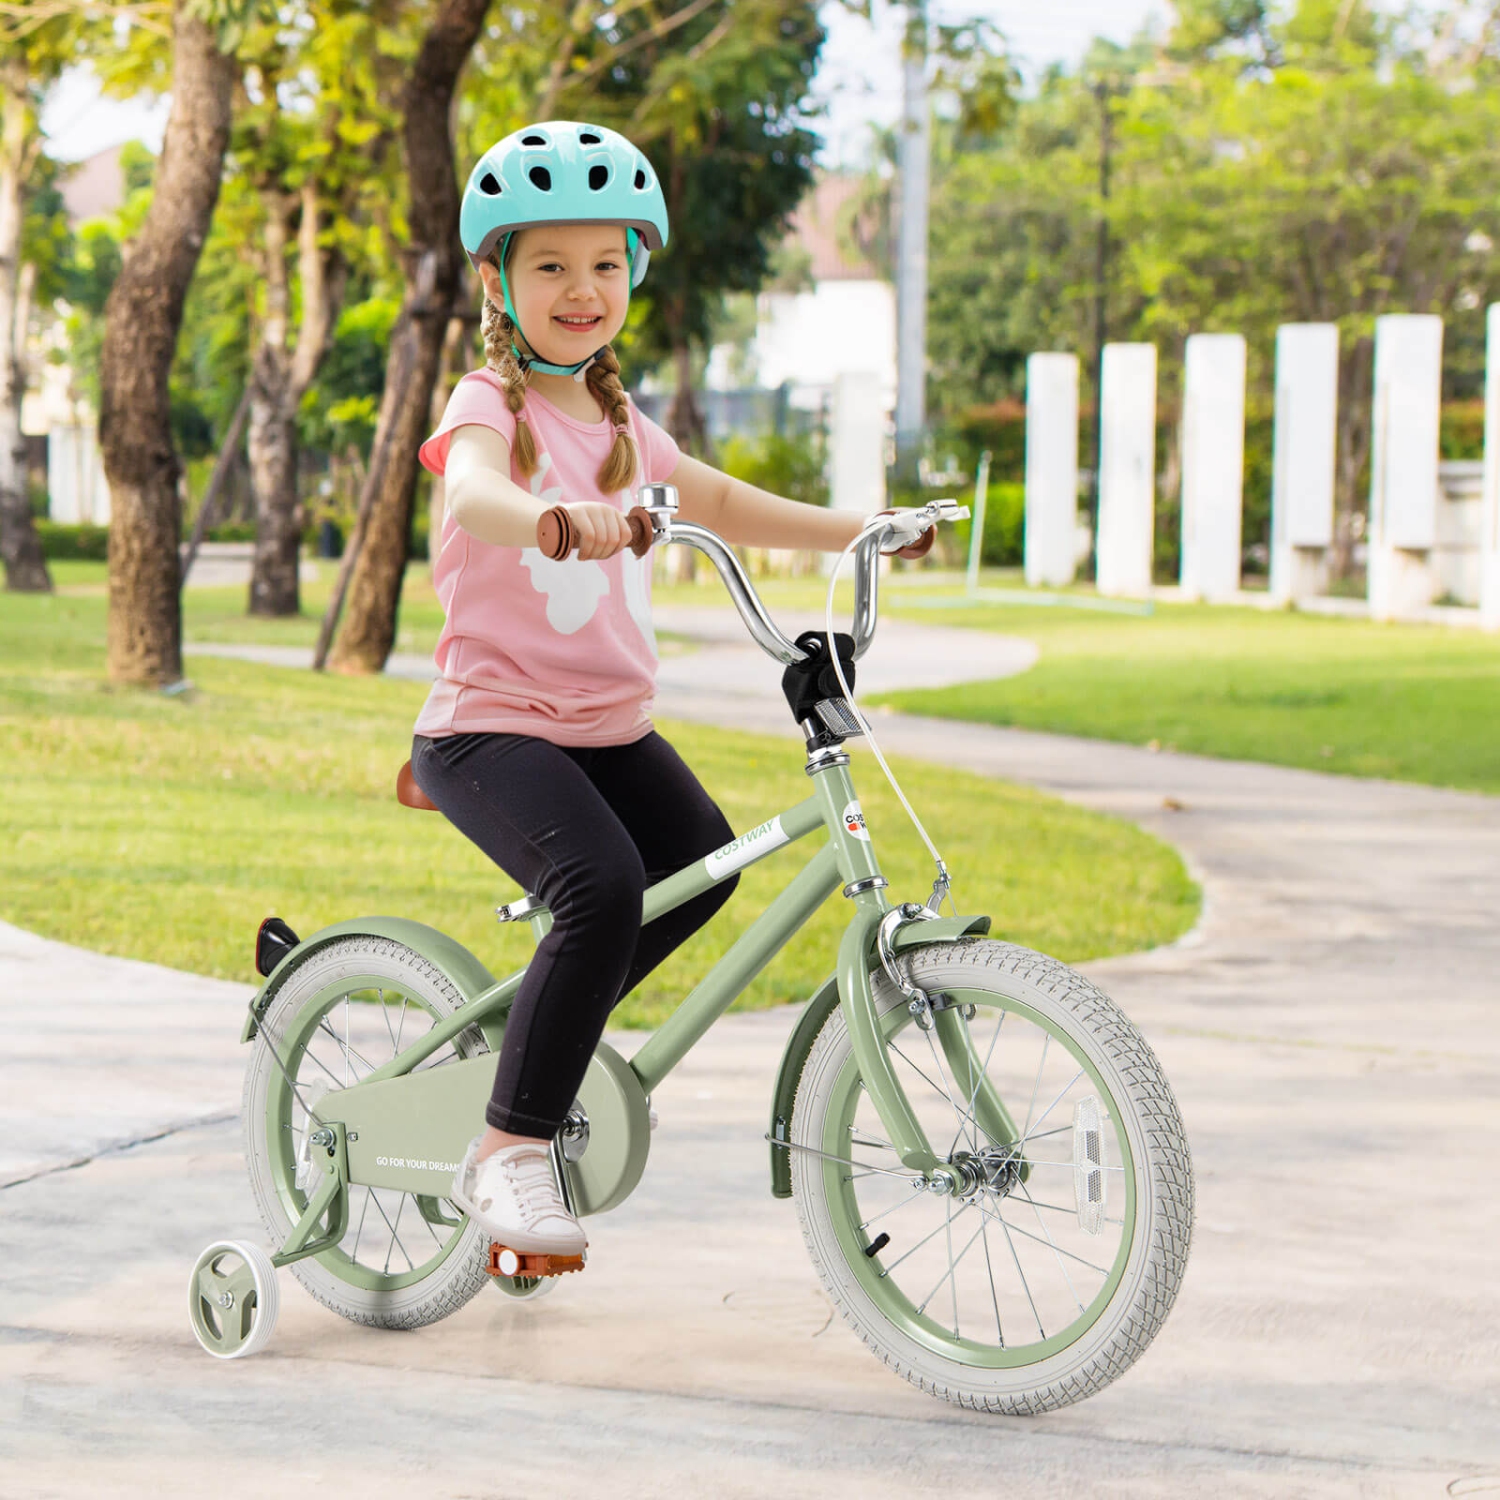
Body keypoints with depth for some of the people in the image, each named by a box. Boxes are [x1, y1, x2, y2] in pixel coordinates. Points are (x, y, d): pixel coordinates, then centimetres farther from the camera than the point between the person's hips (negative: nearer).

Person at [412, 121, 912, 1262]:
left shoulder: (621, 425, 14)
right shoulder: (492, 405, -10)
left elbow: (719, 501, 31)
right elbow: (473, 492, -34)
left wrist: (856, 529, 23)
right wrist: (548, 516, -56)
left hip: (611, 727, 8)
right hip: (493, 725, -8)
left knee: (702, 861, -6)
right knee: (603, 888, -28)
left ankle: (531, 1033, 15)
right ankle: (508, 1153, -17)